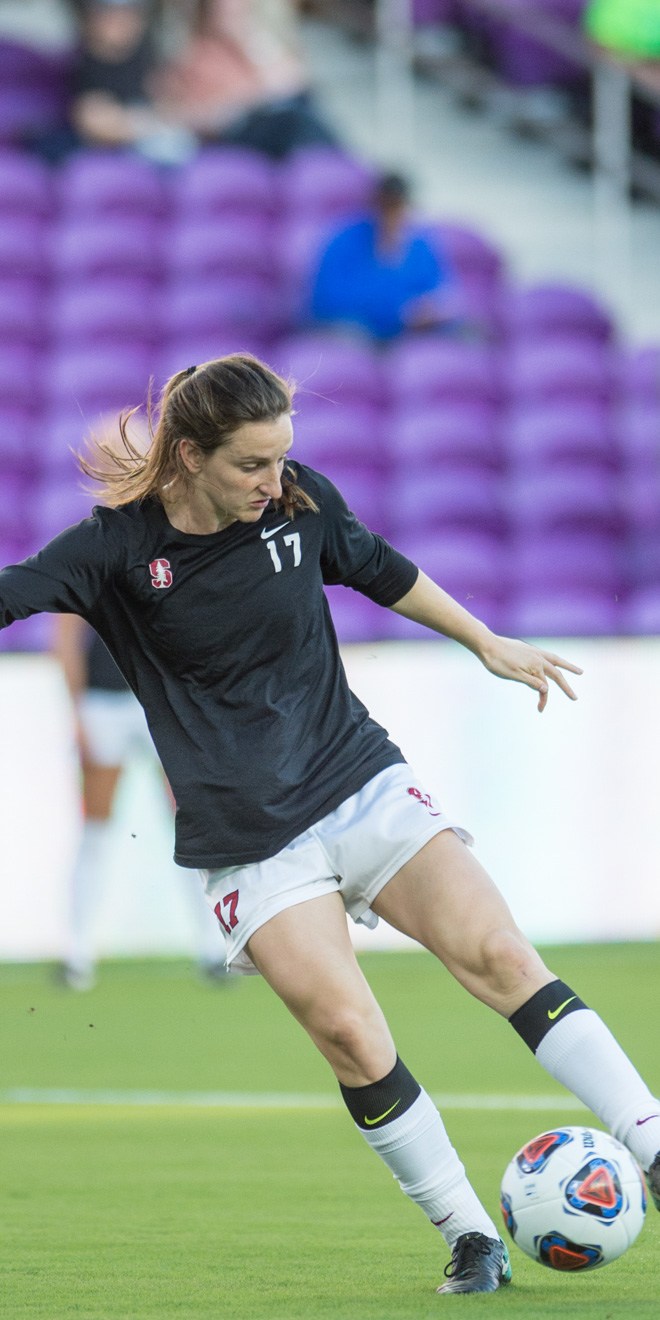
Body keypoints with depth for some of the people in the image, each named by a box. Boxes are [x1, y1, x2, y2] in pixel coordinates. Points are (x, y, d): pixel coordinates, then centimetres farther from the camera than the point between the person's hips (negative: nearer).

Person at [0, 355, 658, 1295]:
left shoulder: (299, 502, -1)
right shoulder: (120, 546, -10)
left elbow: (382, 570, 16)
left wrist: (488, 644, 23)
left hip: (363, 785, 3)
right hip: (250, 844, -3)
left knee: (497, 955, -12)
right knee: (347, 1031, -16)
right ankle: (468, 1235, -2)